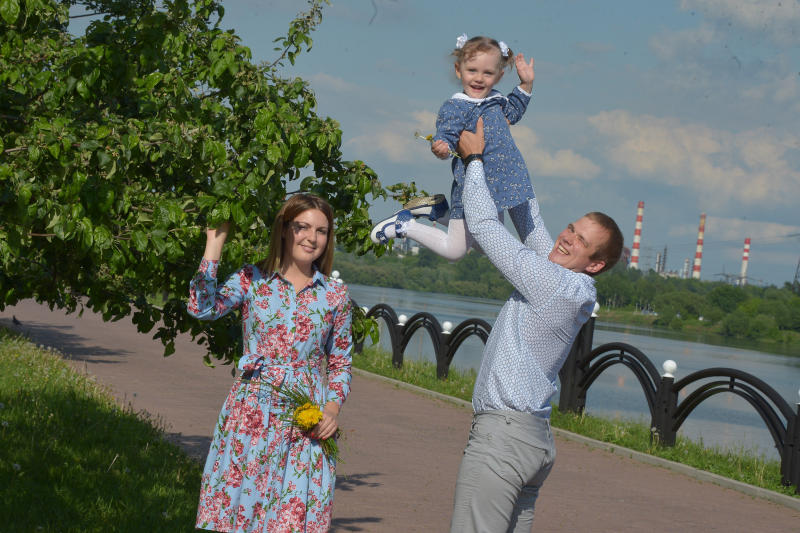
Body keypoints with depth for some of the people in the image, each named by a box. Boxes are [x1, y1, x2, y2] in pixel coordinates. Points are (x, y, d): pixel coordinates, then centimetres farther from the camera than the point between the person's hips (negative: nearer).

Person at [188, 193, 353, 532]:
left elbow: (340, 364, 14)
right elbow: (202, 308, -15)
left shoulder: (335, 296, 7)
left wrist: (333, 407, -3)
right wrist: (214, 244, -12)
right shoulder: (252, 280, 2)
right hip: (252, 414, -1)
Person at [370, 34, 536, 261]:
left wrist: (526, 84, 19)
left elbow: (511, 112, 29)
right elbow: (445, 137, -24)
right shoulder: (454, 108, -16)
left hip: (498, 187, 8)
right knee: (454, 250, -2)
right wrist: (441, 148, -46)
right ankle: (403, 225, 15)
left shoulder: (494, 100, 9)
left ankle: (436, 209, 27)